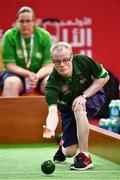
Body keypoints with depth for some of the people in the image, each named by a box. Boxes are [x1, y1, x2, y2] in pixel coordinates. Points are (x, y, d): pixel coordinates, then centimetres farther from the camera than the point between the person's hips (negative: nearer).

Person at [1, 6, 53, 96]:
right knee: (11, 83, -33)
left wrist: (37, 76, -27)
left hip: (40, 74, 1)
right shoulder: (9, 36, -6)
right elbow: (10, 65, -8)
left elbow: (48, 65, -7)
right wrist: (28, 74, -23)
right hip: (17, 73, -1)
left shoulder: (44, 36, -4)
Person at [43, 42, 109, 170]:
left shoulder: (83, 61, -28)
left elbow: (104, 77, -15)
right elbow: (53, 111, -42)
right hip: (68, 106, 1)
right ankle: (63, 143, 35)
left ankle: (85, 156, -27)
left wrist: (84, 96, -26)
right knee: (69, 152, -6)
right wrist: (50, 127, -65)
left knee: (79, 108, -37)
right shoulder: (52, 83, -31)